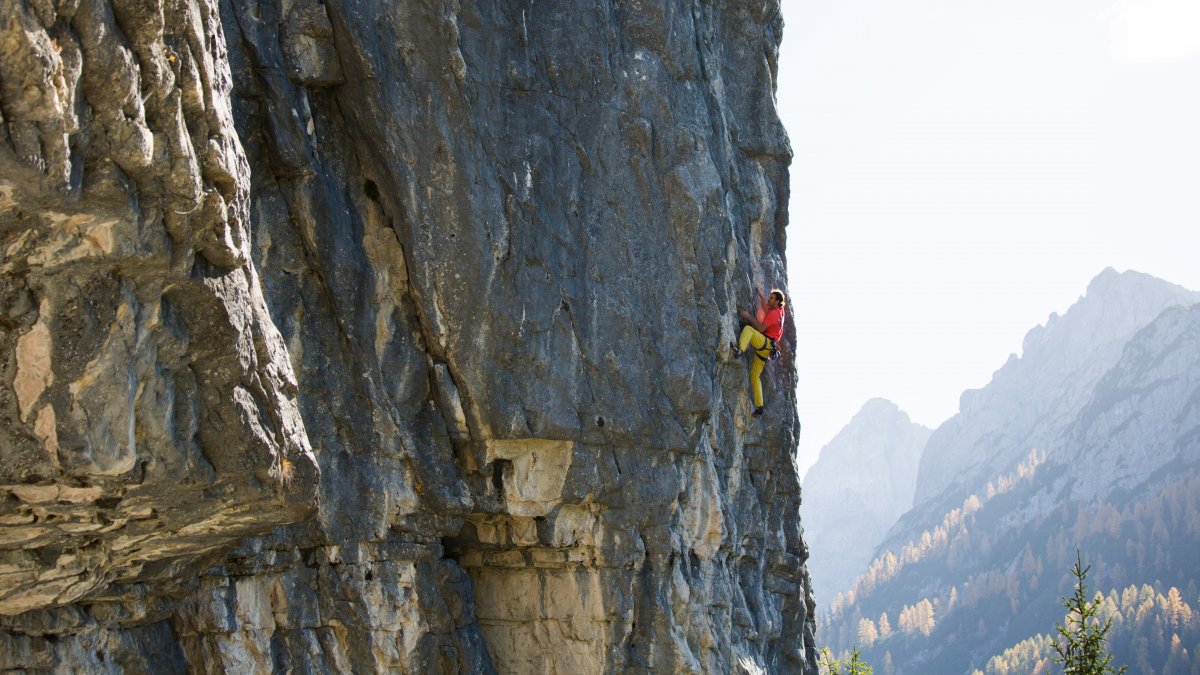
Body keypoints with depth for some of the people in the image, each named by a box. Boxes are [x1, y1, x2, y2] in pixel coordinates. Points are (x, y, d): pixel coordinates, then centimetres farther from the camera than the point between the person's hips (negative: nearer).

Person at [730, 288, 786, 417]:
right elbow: (766, 308, 43)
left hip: (766, 343, -9)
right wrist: (760, 295, 40)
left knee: (748, 329, -29)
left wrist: (749, 317, -15)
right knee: (755, 375, 9)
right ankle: (759, 406, 7)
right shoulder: (779, 311, 19)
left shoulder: (774, 313, -8)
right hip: (764, 349, 9)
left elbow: (761, 328, -17)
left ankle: (739, 349, -57)